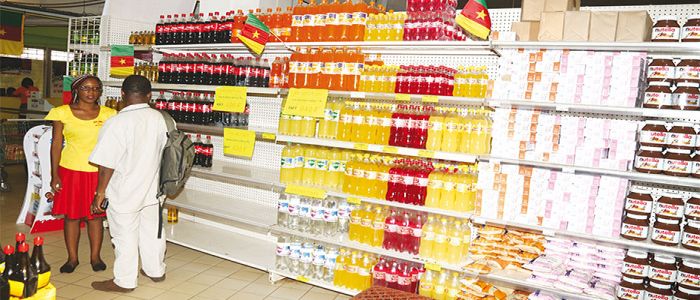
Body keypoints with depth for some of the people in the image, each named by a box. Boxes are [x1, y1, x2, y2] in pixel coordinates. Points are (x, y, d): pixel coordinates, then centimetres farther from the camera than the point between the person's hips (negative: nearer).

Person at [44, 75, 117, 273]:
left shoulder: (108, 114, 0)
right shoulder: (63, 113, -2)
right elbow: (56, 144, 1)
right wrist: (55, 175, -3)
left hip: (98, 172, 0)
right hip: (70, 171, 0)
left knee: (95, 215, 9)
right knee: (71, 215, 9)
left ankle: (95, 256, 23)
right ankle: (72, 258, 24)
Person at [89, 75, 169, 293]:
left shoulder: (118, 123, -21)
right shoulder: (159, 118, -4)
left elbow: (107, 164, -20)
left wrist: (100, 193, -9)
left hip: (124, 193, -6)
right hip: (151, 190, 6)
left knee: (125, 236, 8)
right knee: (151, 231, 19)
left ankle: (125, 281, 22)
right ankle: (155, 271, 35)